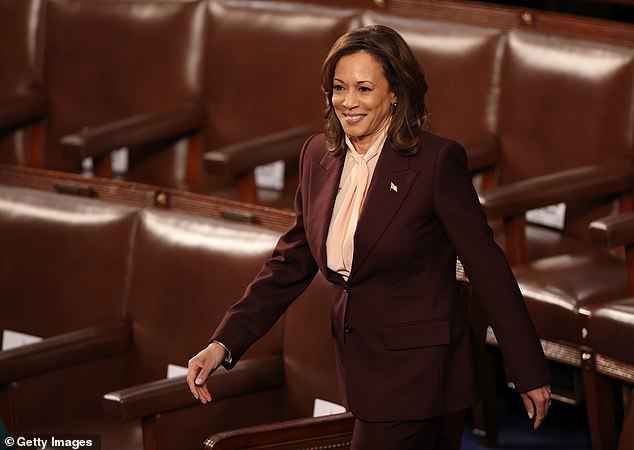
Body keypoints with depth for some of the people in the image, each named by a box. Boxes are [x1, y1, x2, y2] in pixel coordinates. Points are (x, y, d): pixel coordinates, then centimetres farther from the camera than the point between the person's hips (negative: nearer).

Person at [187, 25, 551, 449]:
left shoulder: (437, 160, -15)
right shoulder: (319, 155, 3)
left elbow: (486, 267, -11)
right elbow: (290, 264, 9)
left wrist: (530, 374, -8)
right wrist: (224, 343, -1)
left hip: (417, 367, -6)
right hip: (360, 363, 6)